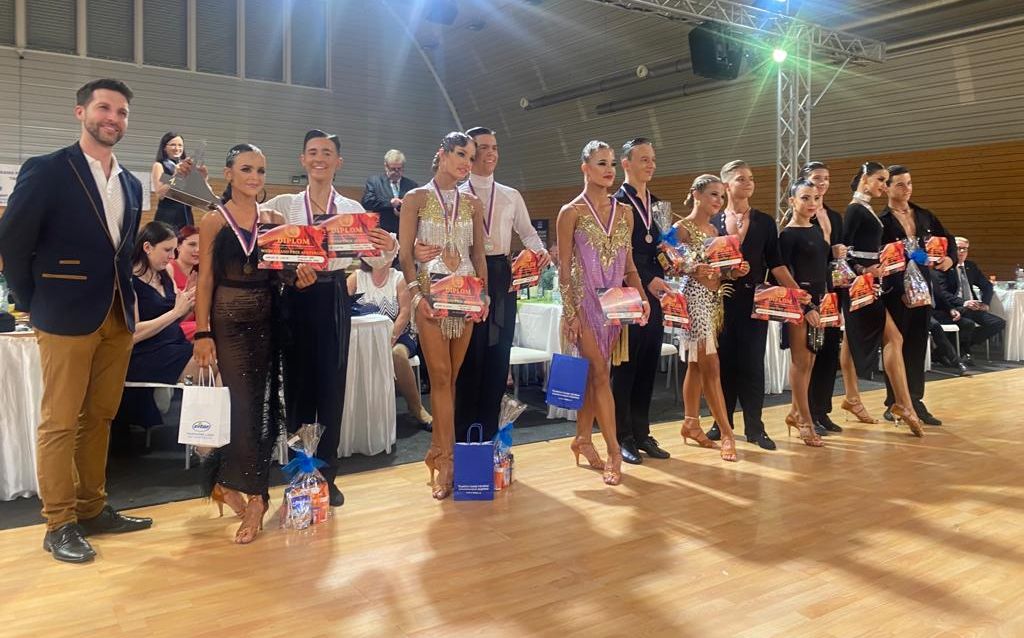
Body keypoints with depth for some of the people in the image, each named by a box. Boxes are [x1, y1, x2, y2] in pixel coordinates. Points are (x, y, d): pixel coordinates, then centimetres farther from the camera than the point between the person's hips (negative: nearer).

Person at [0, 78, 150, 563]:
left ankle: (92, 509, 23)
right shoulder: (46, 171, -5)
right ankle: (59, 524, 10)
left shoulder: (130, 184, 13)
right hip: (67, 318, -6)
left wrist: (128, 299, 10)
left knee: (99, 418, 12)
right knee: (60, 423, 1)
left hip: (118, 318, 6)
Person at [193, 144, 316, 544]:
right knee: (243, 404, -5)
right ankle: (254, 496, 8)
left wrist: (301, 278, -12)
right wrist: (202, 333, -9)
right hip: (229, 320, -4)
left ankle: (229, 483, 24)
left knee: (262, 403, 6)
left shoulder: (276, 220, 8)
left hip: (267, 319, 4)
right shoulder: (213, 222, 0)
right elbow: (205, 281, -3)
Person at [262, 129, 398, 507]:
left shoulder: (353, 209, 8)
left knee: (332, 387, 6)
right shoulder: (283, 205, 6)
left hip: (334, 299, 1)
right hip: (296, 297, 0)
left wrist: (389, 248, -21)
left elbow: (373, 259, -1)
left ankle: (327, 476, 18)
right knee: (298, 385, 6)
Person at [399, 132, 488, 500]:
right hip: (430, 294, -3)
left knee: (451, 376, 6)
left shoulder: (472, 204, 12)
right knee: (440, 375, -7)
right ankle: (446, 462, -4)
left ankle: (438, 452, 17)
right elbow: (405, 253, -3)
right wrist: (416, 294, -14)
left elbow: (478, 254, 12)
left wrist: (483, 293, 0)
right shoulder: (416, 199, 2)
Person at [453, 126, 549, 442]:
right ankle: (464, 433, 12)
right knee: (470, 354, 1)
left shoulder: (511, 196, 14)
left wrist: (540, 250, -3)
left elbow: (528, 232, 17)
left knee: (498, 353, 7)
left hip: (501, 276, 3)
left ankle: (490, 431, 18)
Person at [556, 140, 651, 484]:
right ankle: (614, 453, -4)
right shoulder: (571, 212, -3)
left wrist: (642, 297, 0)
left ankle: (582, 439, 23)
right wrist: (570, 313, -11)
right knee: (600, 374, -7)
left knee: (594, 374, 9)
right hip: (584, 302, -4)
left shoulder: (624, 212, 10)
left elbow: (629, 265, 14)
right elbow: (564, 268, -5)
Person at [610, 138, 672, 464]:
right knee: (624, 369, 1)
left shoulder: (655, 203, 16)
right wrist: (647, 280, -18)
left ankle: (641, 433, 20)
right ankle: (622, 437, 10)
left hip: (653, 295, 7)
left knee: (648, 368, 10)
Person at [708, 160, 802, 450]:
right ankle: (722, 422, 15)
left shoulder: (765, 222, 8)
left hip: (754, 300, 0)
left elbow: (774, 263, 4)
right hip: (722, 300, 0)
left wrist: (796, 291, -6)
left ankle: (754, 427, 6)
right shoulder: (713, 222, 6)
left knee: (752, 362, -1)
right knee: (724, 360, 4)